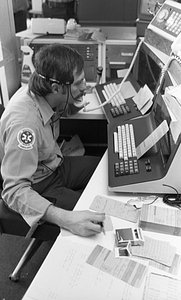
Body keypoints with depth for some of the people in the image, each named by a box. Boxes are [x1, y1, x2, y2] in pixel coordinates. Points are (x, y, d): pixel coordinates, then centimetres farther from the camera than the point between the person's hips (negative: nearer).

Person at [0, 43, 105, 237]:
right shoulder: (24, 122, -36)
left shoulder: (40, 93, -12)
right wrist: (65, 218, -48)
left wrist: (73, 104, -6)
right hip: (37, 188, -8)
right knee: (99, 217, -15)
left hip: (53, 165, 8)